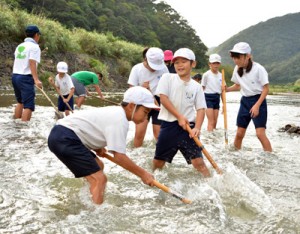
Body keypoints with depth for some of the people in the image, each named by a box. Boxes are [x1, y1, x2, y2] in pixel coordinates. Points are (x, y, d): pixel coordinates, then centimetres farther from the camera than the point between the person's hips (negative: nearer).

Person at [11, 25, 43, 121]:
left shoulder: (19, 46, 16)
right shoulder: (34, 46, -8)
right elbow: (32, 63, -20)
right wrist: (36, 79, -27)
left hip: (15, 76, 8)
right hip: (26, 78, -8)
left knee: (20, 102, 23)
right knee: (29, 105, -7)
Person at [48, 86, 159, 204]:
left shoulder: (116, 112, 14)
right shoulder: (120, 119, -15)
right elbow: (119, 156, -18)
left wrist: (98, 147, 11)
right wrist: (143, 174, -9)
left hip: (63, 136, 11)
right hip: (65, 139, -11)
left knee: (98, 166, 23)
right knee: (99, 179, -14)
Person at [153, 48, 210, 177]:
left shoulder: (197, 86, 5)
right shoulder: (167, 78, 1)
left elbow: (201, 109, 2)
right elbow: (163, 98, -9)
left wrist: (197, 128, -15)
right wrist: (179, 117, -15)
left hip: (188, 126, 1)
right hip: (169, 125, 0)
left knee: (198, 162, -6)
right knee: (158, 161, 8)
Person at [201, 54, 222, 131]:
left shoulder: (221, 75, 9)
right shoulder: (206, 74, -5)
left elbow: (221, 90, 12)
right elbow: (202, 88, -3)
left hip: (217, 98, 5)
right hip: (208, 97, -5)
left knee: (215, 122, 8)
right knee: (211, 121, -10)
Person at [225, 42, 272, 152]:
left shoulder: (258, 69, -18)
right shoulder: (237, 69, 0)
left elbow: (266, 89, -13)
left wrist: (257, 106, -20)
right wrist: (227, 89, -6)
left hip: (258, 101, -5)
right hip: (244, 101, 6)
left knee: (260, 133, -14)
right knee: (239, 133, 9)